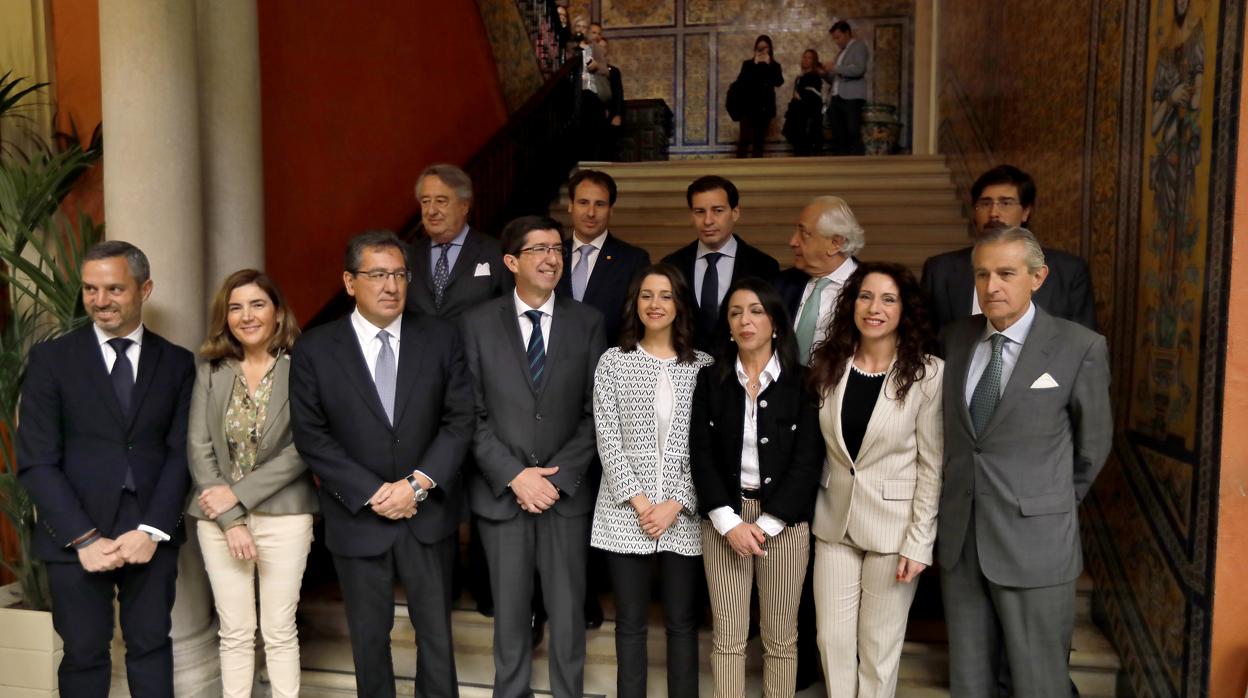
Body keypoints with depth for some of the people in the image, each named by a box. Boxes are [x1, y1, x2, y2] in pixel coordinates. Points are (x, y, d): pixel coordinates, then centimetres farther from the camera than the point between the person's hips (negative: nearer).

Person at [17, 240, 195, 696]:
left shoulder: (177, 362, 4)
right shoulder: (51, 359, 0)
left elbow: (181, 453, 1)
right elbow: (36, 462, -5)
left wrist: (152, 529, -10)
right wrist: (84, 537, -11)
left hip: (152, 534, 1)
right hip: (75, 538, -1)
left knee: (151, 647, 11)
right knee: (84, 654, 9)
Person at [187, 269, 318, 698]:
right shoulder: (209, 371, 3)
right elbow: (198, 447, -1)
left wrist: (240, 493, -13)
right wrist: (230, 520, -9)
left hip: (283, 514, -2)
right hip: (218, 517, 2)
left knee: (280, 632, 5)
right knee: (234, 633, 9)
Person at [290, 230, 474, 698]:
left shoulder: (441, 338, -2)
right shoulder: (314, 349, -4)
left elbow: (459, 420, -4)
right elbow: (310, 436, -7)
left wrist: (418, 483, -15)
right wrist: (372, 493, -15)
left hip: (429, 515, 1)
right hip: (357, 518, 0)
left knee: (436, 632, 13)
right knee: (369, 638, 15)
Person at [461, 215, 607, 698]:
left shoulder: (587, 322, 1)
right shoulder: (479, 323, -1)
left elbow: (596, 412, -1)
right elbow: (471, 415, -4)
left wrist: (559, 477, -10)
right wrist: (514, 475, -13)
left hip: (568, 491, 0)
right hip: (501, 491, 0)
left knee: (567, 609, 9)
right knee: (509, 609, 13)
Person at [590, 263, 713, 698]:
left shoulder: (702, 366, 3)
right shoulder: (613, 362, 2)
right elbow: (608, 440, -3)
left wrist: (674, 505, -10)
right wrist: (639, 501, -11)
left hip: (684, 515, 0)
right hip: (626, 514, 0)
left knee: (683, 621, 10)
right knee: (630, 621, 10)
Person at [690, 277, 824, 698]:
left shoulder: (801, 383, -2)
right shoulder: (710, 380, 4)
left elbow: (807, 461, -7)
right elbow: (701, 454, -1)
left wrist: (766, 524, -13)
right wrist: (729, 522, -11)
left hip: (784, 519, -1)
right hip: (723, 518, 1)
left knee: (781, 638, 8)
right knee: (727, 637, 7)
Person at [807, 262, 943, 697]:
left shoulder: (928, 374, -11)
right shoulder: (828, 364, 0)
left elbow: (932, 466, -9)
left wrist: (919, 543, -11)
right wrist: (811, 508, 7)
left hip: (893, 525, -3)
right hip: (835, 520, 4)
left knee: (880, 644, 10)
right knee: (832, 637, 10)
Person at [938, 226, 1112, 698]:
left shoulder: (1081, 348, -9)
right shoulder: (956, 337, 4)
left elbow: (1092, 445, 3)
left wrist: (1052, 506, 12)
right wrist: (956, 502, 11)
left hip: (1034, 544, -4)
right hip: (958, 538, 4)